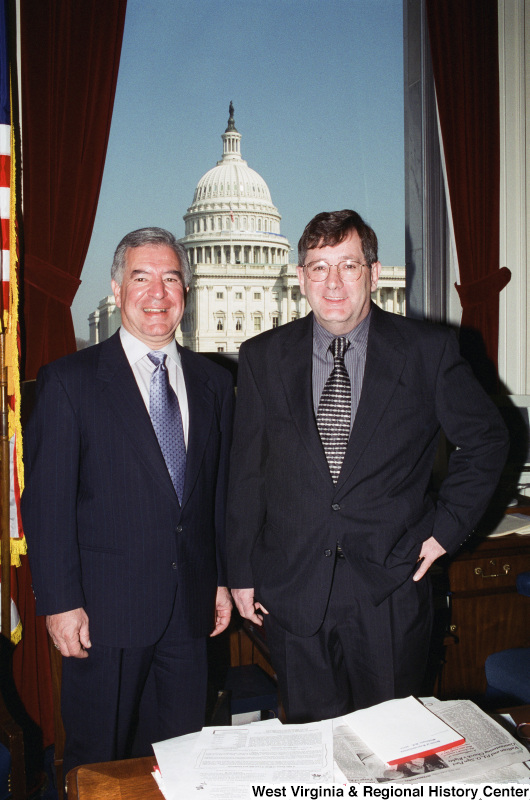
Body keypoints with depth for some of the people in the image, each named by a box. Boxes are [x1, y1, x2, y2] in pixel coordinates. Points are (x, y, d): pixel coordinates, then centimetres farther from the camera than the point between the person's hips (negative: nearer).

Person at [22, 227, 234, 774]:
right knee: (98, 760, 12)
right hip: (104, 610, -3)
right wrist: (59, 603, -11)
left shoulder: (214, 383, 8)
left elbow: (222, 491, 11)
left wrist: (224, 580, 10)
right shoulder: (69, 381, -5)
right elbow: (47, 500, -8)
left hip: (189, 606, 4)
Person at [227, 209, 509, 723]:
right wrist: (241, 572, 5)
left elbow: (486, 440, 7)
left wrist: (446, 527, 0)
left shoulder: (428, 351, -4)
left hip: (390, 589, 0)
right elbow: (245, 472, 4)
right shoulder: (262, 358, 0)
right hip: (292, 589, 1)